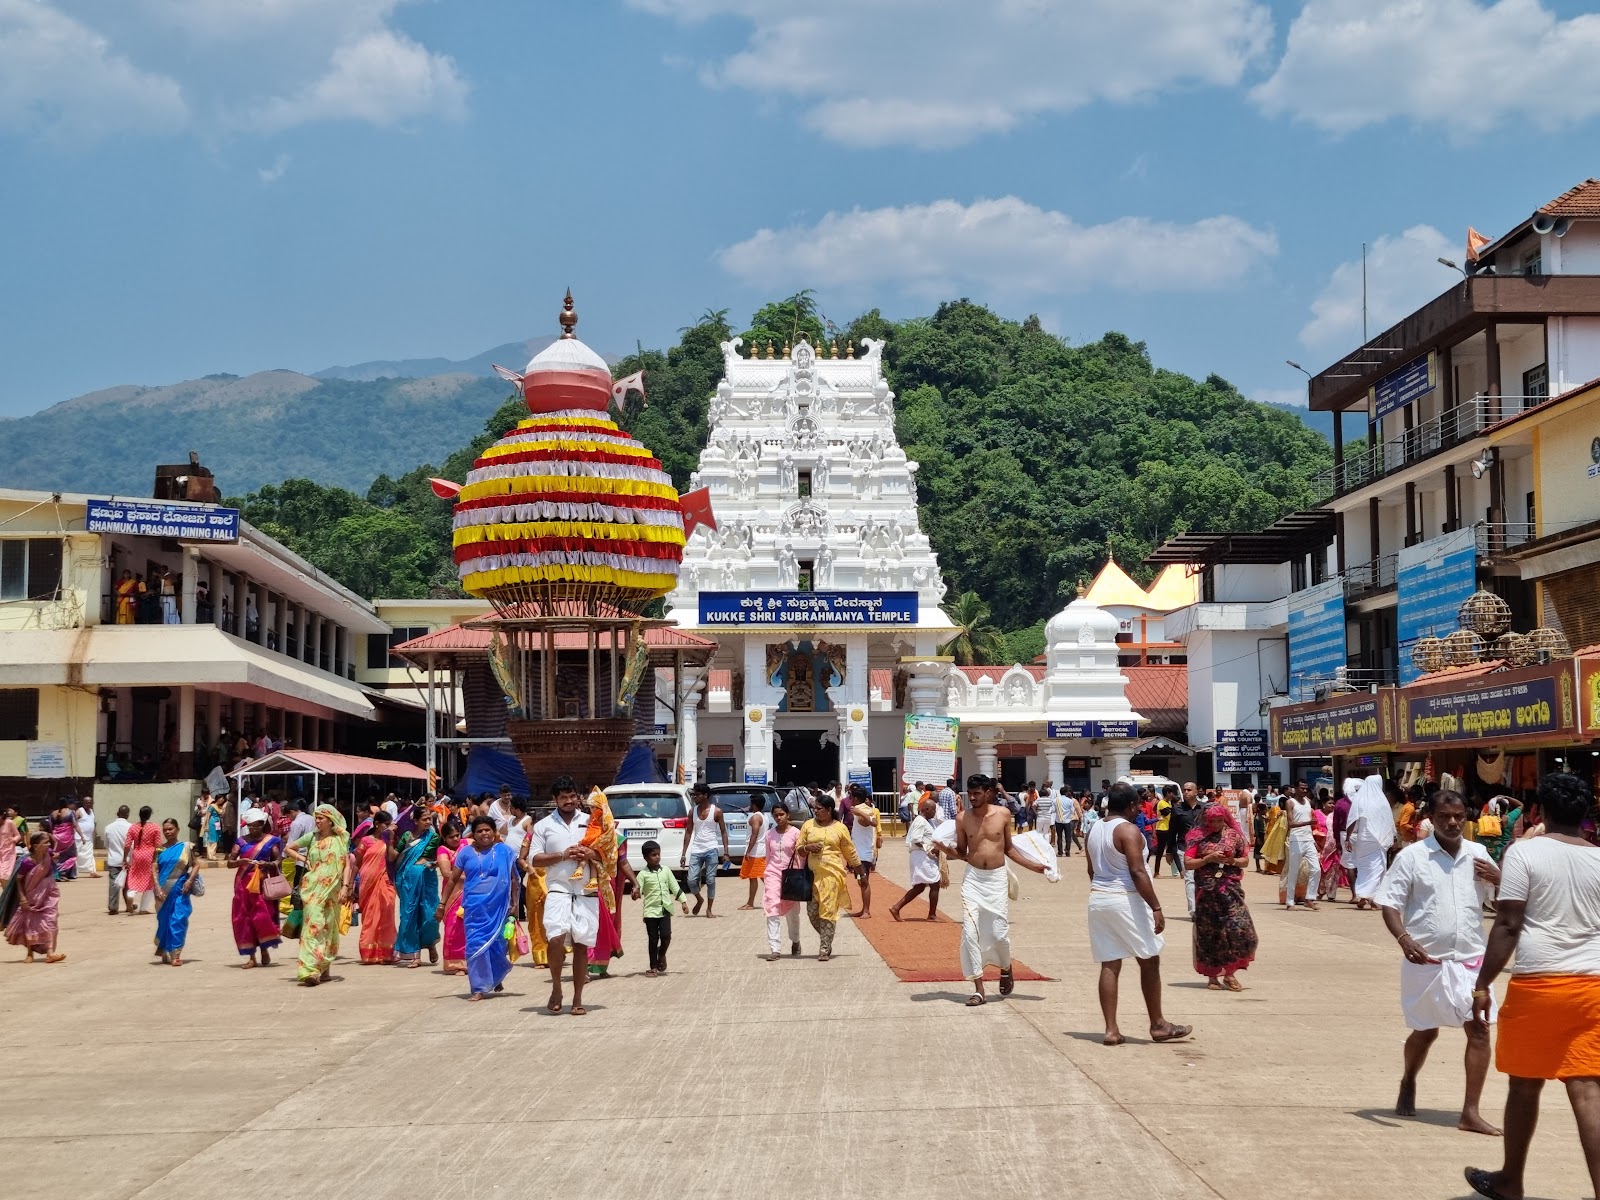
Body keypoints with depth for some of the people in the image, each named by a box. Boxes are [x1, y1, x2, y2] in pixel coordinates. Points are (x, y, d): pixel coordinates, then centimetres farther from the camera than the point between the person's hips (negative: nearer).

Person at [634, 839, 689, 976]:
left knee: (666, 935, -10)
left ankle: (662, 955, 21)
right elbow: (638, 890, -10)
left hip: (665, 909, 2)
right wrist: (636, 894, -33)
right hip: (651, 910, -2)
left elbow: (675, 887, 11)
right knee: (653, 939, 2)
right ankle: (653, 966, 12)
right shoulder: (643, 874, -3)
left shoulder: (665, 871, 6)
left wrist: (683, 901, 8)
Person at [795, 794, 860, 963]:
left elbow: (850, 852, 9)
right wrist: (808, 848, -10)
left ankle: (825, 949, -1)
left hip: (832, 874, -3)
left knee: (828, 911, -7)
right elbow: (798, 850, 12)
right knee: (812, 912, 1)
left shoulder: (840, 828, 3)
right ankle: (826, 939, 26)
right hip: (812, 874, 3)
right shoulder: (808, 825, 9)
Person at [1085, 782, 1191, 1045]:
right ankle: (1158, 1025, 13)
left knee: (1109, 966, 7)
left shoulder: (1093, 831, 10)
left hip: (1098, 899, 7)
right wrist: (1156, 907, -19)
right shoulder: (1128, 831, -14)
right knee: (1149, 961, 7)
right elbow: (1137, 872, -20)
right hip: (1125, 900, -7)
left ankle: (1111, 1030, 4)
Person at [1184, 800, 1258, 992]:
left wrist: (1233, 860, -10)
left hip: (1231, 889, 1)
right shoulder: (1198, 836, 1)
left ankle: (1229, 973, 3)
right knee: (1209, 933, 3)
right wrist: (1208, 859, -16)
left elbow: (1245, 860, 11)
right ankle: (1212, 976, 15)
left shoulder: (1234, 834, 6)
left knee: (1239, 929, -10)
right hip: (1206, 891, -1)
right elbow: (1187, 863, -3)